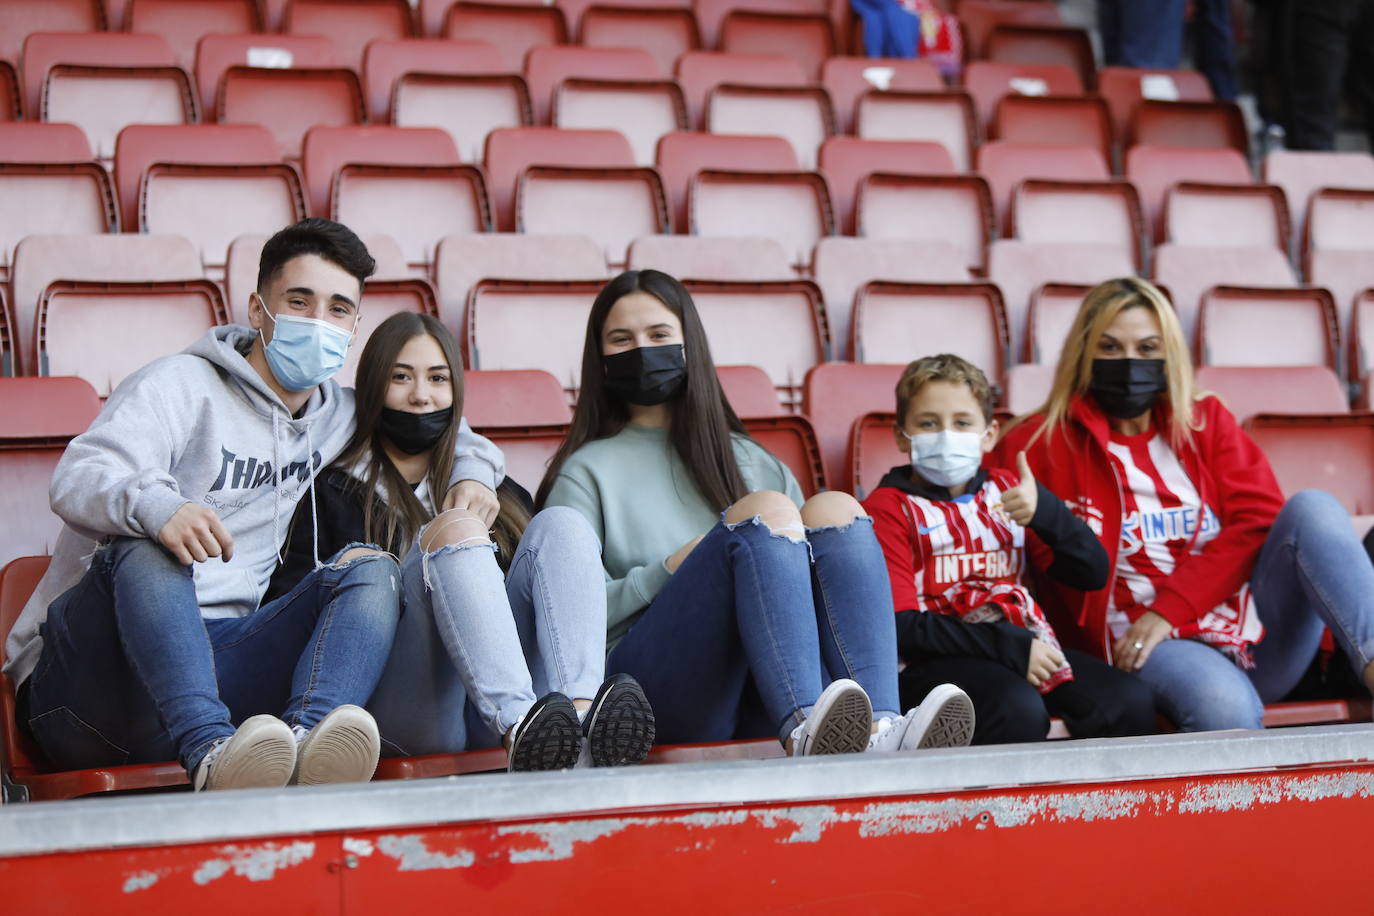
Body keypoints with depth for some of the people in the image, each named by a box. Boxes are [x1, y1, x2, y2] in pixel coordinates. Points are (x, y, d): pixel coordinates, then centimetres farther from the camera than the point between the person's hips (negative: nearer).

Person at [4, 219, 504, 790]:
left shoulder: (339, 416, 21)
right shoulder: (182, 385, 1)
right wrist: (155, 506, -39)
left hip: (213, 662, 5)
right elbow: (75, 480, -16)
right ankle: (212, 753, -56)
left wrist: (471, 470, 17)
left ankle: (305, 734, -46)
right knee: (144, 548, -35)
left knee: (370, 569, -14)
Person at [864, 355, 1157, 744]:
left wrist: (1045, 512, -8)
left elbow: (1092, 575, 11)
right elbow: (902, 627, -9)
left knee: (1130, 701, -20)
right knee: (1019, 711, -35)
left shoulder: (1005, 491, 19)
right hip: (937, 660, -5)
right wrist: (1010, 647, -16)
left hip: (1028, 647, 5)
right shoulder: (889, 507, 3)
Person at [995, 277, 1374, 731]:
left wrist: (1168, 608, -10)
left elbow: (1259, 521, 2)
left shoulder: (1207, 422, 15)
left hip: (1254, 634, 4)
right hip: (1148, 650, -4)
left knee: (1311, 506, -23)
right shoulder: (1044, 444, 8)